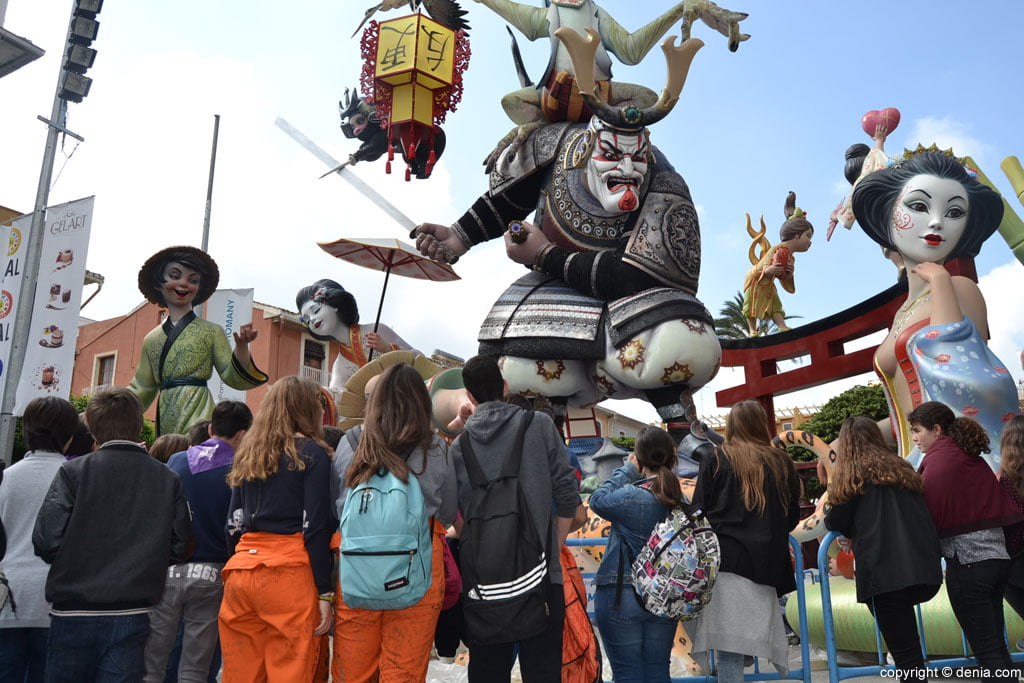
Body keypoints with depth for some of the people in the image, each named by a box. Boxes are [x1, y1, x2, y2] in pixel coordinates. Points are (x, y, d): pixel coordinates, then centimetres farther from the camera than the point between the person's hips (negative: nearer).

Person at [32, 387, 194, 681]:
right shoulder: (168, 479, -1)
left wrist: (79, 558, 10)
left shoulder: (73, 472, -7)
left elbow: (46, 541, -12)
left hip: (73, 614, -1)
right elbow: (180, 548, -1)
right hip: (132, 617, 1)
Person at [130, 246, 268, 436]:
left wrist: (241, 346, -19)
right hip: (164, 419, 4)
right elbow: (141, 389, 23)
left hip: (197, 412, -4)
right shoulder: (151, 340, 15)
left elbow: (232, 377, -3)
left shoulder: (211, 332, 4)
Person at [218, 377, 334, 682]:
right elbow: (315, 528, -8)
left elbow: (233, 523, 15)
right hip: (289, 575, -6)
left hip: (240, 571, 6)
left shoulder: (247, 453, 15)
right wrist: (324, 592, -6)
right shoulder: (312, 453, -2)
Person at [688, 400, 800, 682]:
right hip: (766, 563, 3)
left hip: (725, 560, -3)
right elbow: (793, 516, 17)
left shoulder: (716, 459, 3)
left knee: (728, 647, -2)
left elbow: (698, 510, 2)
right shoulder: (782, 463, 10)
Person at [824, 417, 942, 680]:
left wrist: (828, 516, 28)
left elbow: (836, 522, 4)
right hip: (925, 568, 6)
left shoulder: (854, 473, 3)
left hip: (885, 572, -6)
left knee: (906, 655, -4)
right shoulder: (902, 468, 20)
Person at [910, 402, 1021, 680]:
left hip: (967, 561, -8)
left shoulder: (938, 459, -9)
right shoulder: (972, 458, 12)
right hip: (998, 557, 8)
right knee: (996, 646, 17)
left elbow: (930, 513, -9)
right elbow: (998, 506, 14)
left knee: (986, 651, -1)